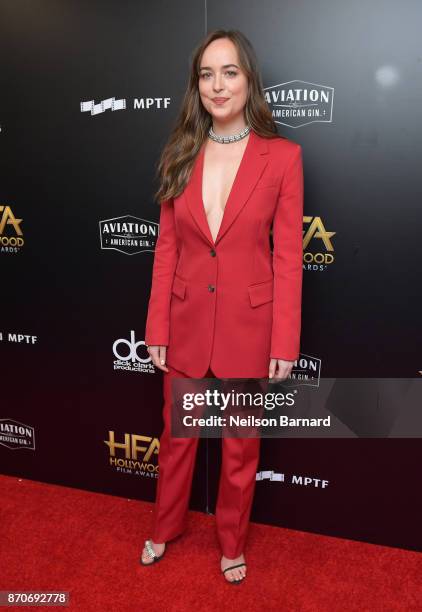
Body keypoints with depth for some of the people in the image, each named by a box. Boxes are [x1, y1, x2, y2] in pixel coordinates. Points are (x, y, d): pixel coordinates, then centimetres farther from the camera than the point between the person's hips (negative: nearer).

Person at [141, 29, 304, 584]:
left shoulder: (283, 156, -7)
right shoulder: (180, 154, 1)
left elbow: (288, 257, -7)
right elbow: (167, 248, 2)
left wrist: (284, 342, -8)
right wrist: (157, 328, 0)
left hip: (248, 327, -2)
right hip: (187, 323, 3)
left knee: (240, 445, 16)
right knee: (176, 436, 20)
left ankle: (232, 543, 43)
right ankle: (166, 527, 47)